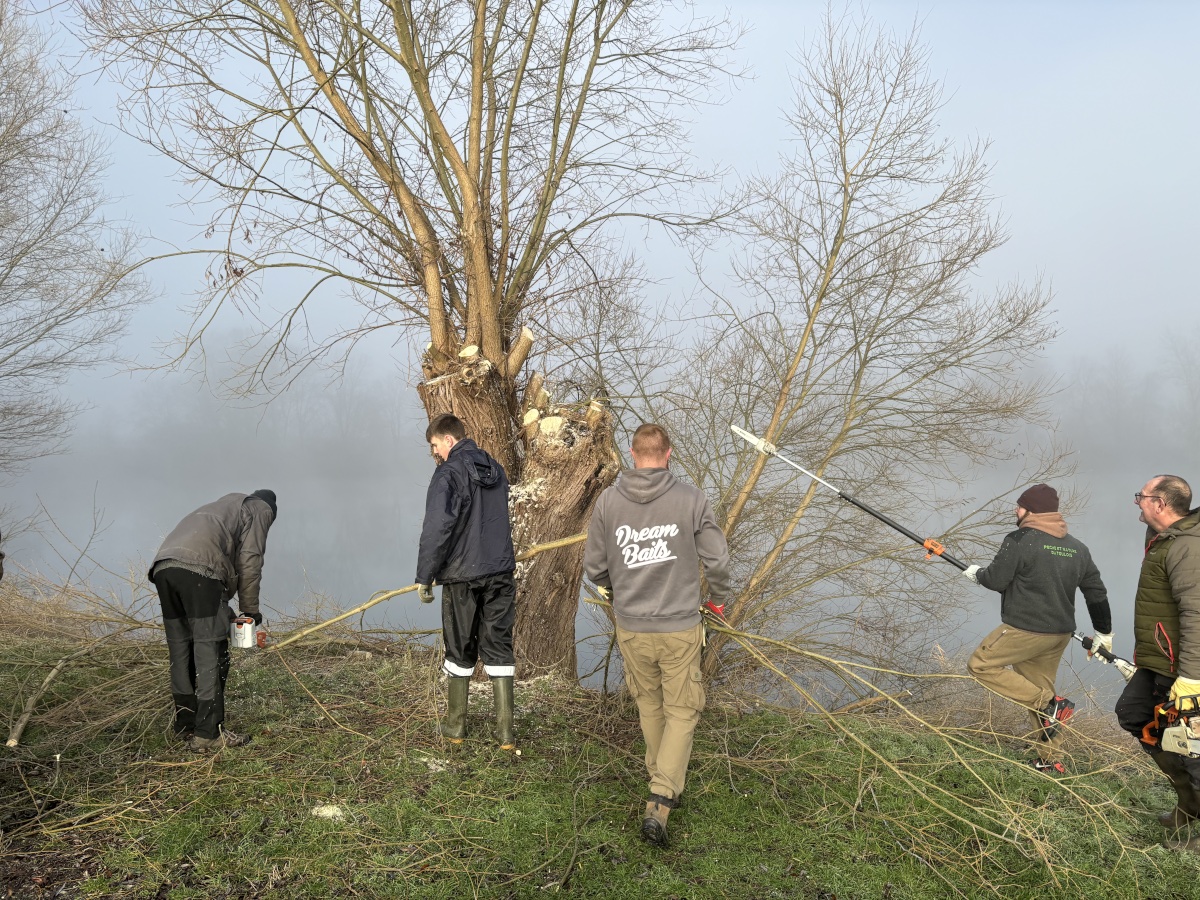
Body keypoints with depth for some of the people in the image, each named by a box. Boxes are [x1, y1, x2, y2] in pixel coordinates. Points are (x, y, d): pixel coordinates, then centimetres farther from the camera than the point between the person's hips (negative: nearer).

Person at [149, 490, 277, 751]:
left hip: (162, 567, 8)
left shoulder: (220, 508, 41)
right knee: (211, 653, -4)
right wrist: (250, 607, 14)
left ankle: (186, 729, 19)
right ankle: (208, 733, -4)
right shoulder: (259, 508, 20)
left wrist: (223, 608, 31)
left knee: (180, 652, 13)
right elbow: (249, 560, 7)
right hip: (197, 568, -8)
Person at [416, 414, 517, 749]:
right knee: (499, 648, 8)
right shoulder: (496, 470, 11)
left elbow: (436, 529, -17)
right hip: (500, 571, 5)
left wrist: (424, 577, -11)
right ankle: (505, 730, 8)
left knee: (461, 651, 9)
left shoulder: (448, 473, -11)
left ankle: (456, 726, 23)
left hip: (462, 574, -5)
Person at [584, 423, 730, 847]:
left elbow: (594, 565, 3)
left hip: (631, 628, 3)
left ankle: (661, 782, 40)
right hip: (679, 628, -2)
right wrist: (717, 600, 13)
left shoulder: (607, 501, -5)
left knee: (649, 704, 23)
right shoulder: (691, 499, -12)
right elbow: (717, 560, -7)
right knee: (682, 711, 11)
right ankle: (660, 803, 1)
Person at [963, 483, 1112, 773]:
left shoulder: (1020, 540, -12)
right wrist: (1104, 634, 24)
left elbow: (996, 580, -13)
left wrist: (976, 573, 9)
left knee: (980, 665, 3)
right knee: (1039, 690, 19)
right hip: (1061, 633, 8)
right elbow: (1097, 594, 15)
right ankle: (1051, 760, 22)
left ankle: (1049, 704, -6)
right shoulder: (1077, 548, 11)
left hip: (1025, 630, -8)